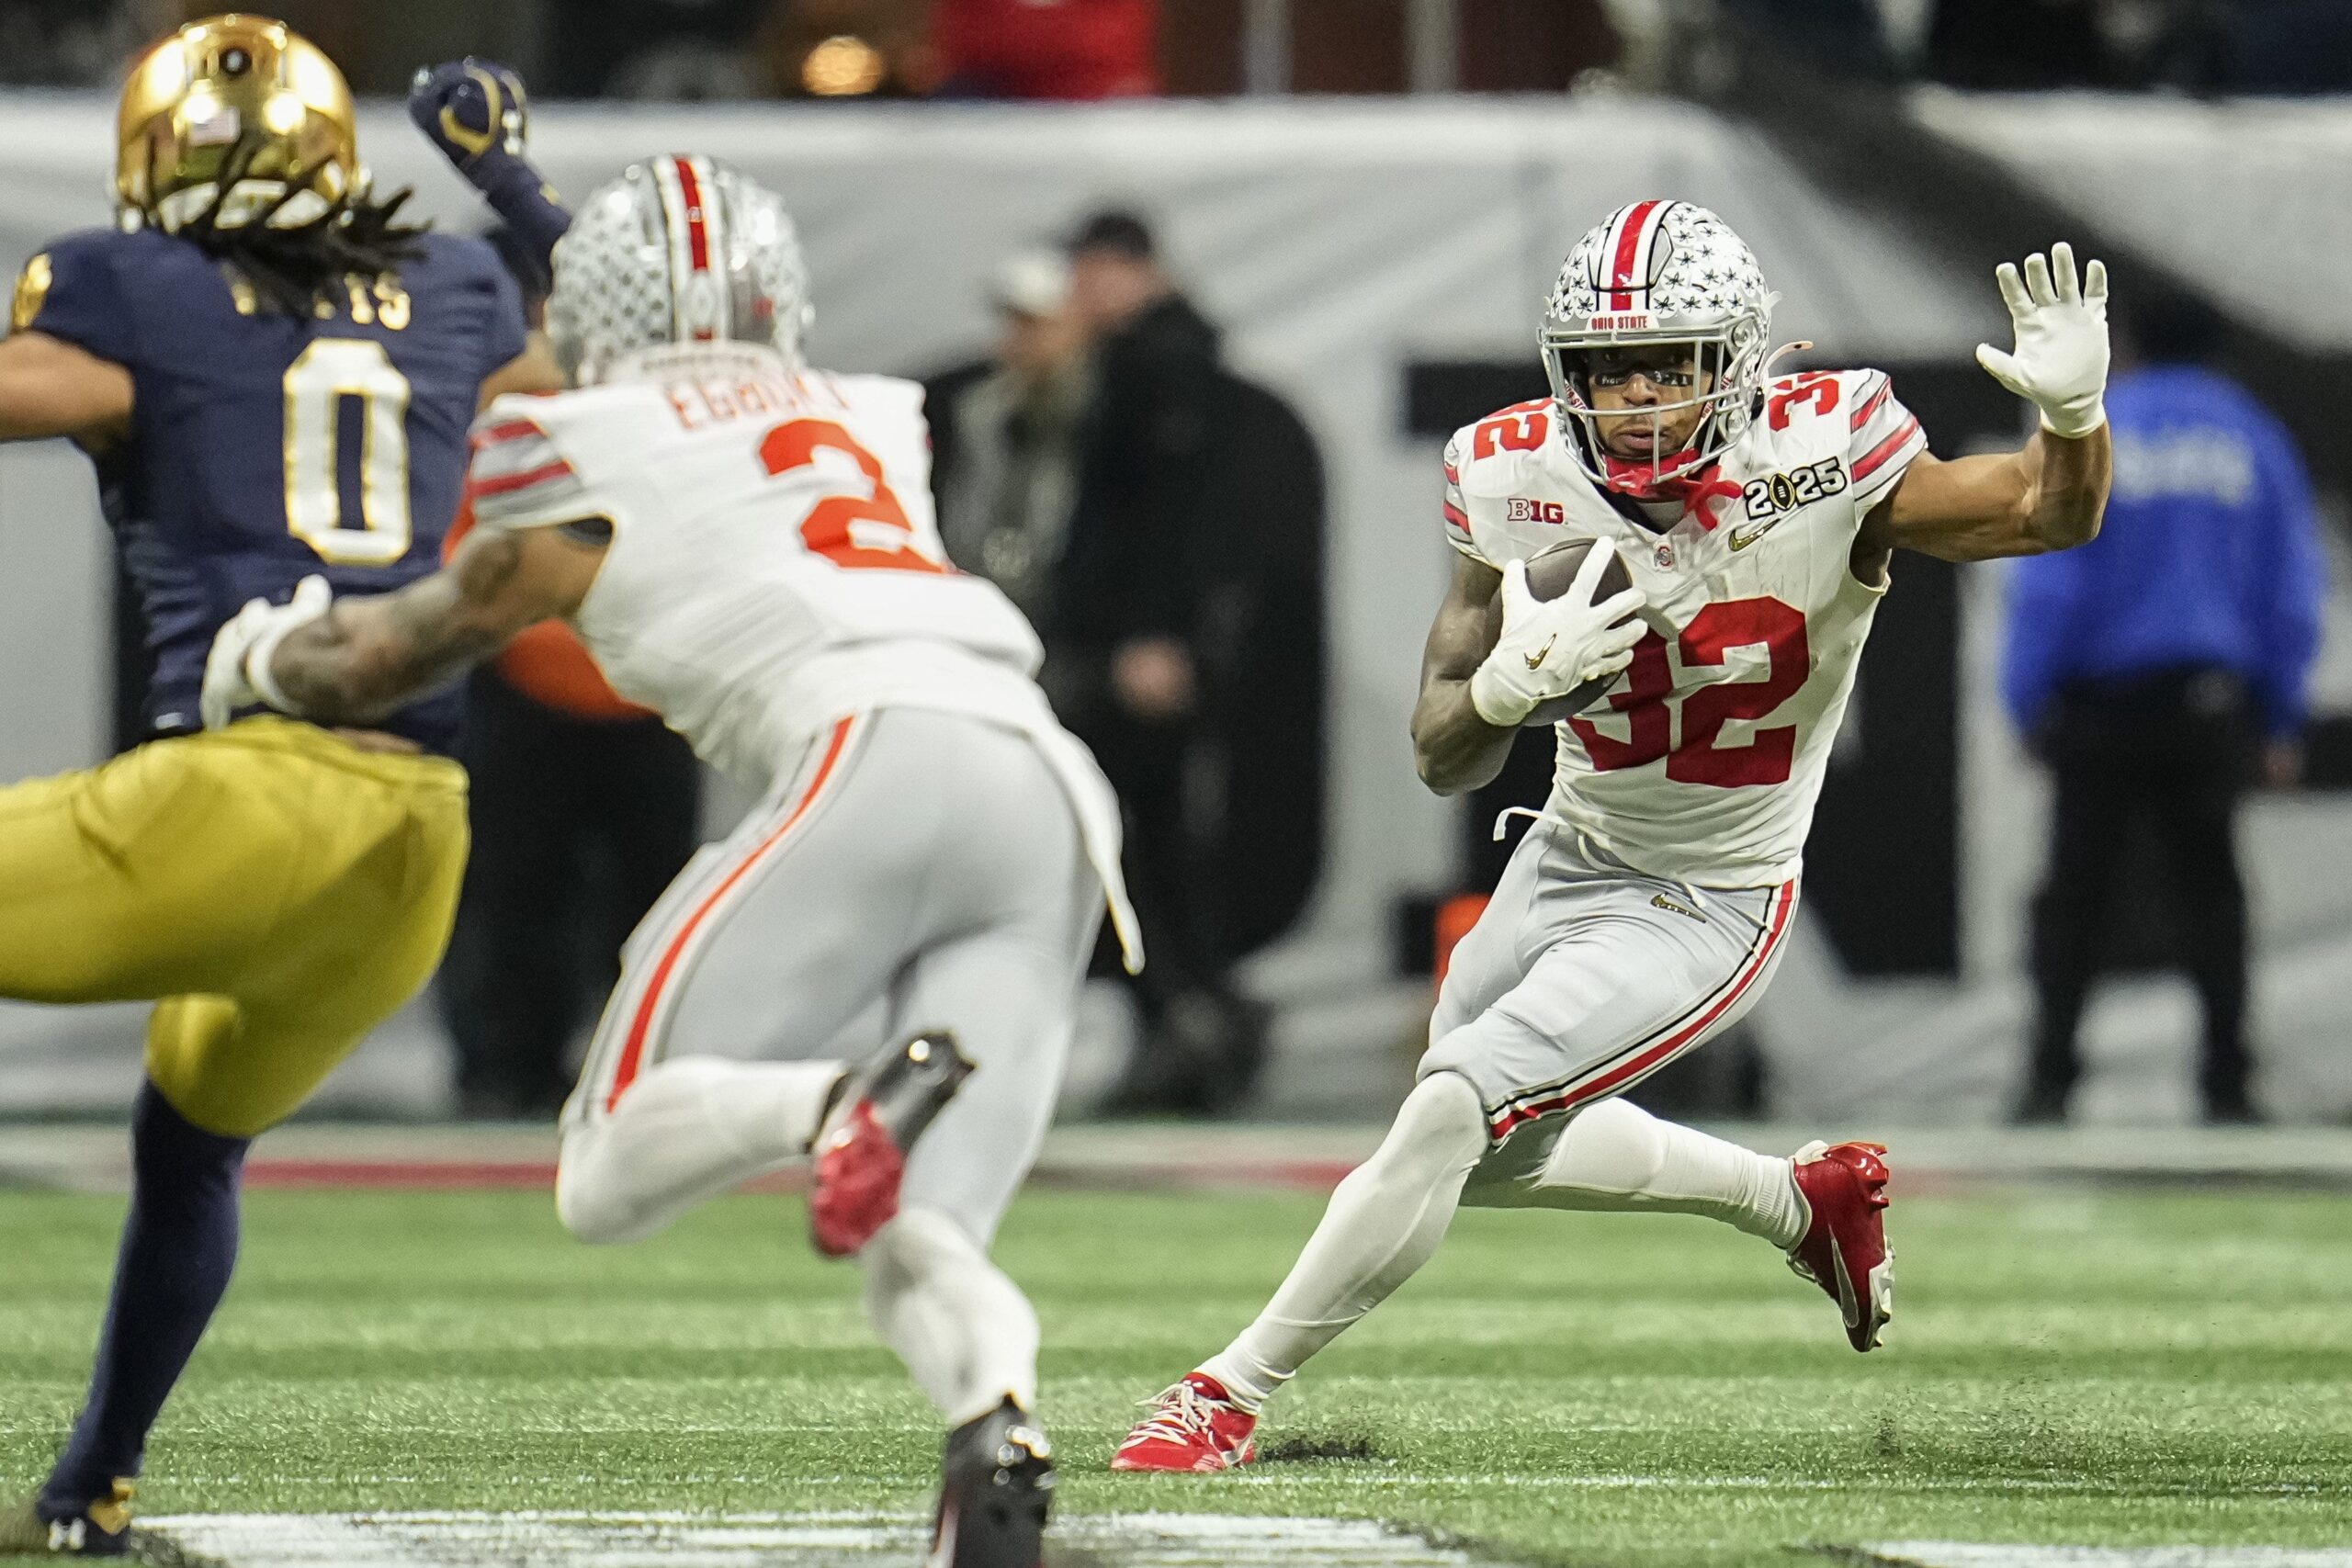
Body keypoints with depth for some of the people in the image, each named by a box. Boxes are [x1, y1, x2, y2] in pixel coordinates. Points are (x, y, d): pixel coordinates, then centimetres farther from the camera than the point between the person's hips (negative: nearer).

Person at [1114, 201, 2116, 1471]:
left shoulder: (1822, 470, -24)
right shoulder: (1522, 486, -15)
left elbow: (2049, 515, -12)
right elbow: (1442, 761, -9)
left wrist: (2071, 412, -35)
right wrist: (1511, 681, -32)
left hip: (1711, 904, -6)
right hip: (1570, 856, 6)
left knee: (1452, 1114, -19)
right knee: (1492, 1161, 24)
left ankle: (1234, 1394, -6)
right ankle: (1803, 1200, 43)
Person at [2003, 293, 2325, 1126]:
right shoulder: (2254, 440, 7)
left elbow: (2046, 580, -7)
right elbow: (2292, 589, 6)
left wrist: (2026, 704, -3)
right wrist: (2282, 721, 10)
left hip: (2102, 703, -2)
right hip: (2213, 703, 2)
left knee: (2078, 884, 4)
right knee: (2209, 882, 7)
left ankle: (2050, 1076, 0)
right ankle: (2227, 1080, 2)